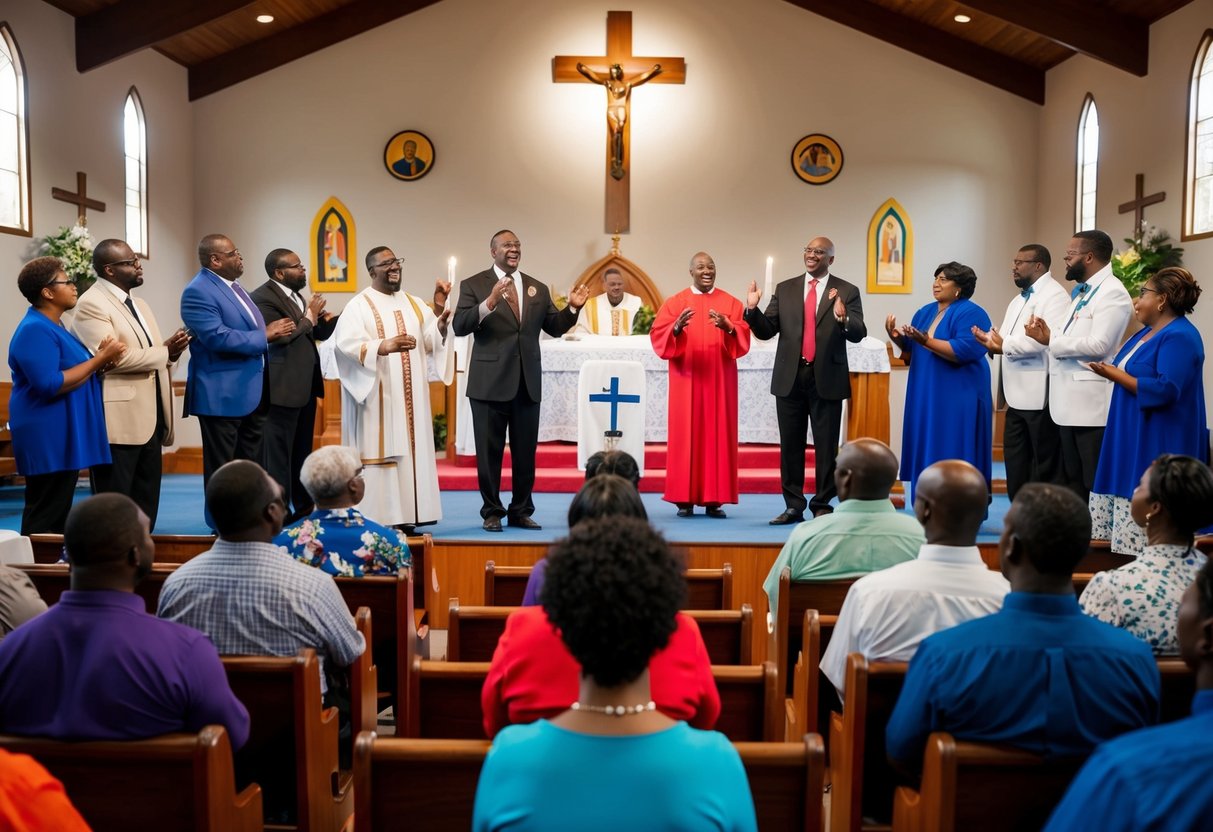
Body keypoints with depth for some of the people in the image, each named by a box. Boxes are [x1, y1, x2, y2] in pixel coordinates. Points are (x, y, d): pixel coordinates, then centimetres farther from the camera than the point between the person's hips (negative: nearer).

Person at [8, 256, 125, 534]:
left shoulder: (55, 326, 15)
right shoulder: (35, 329, -16)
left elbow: (72, 372, 20)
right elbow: (50, 385, -24)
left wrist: (102, 361, 0)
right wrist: (99, 360, -20)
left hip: (62, 437, 10)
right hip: (48, 440, -10)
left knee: (59, 514, 15)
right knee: (44, 519, -5)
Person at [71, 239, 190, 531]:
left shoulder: (139, 303, 19)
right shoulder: (92, 304, -10)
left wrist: (172, 353, -1)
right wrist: (165, 350, -14)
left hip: (150, 415, 9)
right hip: (118, 419, -9)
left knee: (147, 498, 14)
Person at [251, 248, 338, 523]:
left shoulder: (296, 295, 14)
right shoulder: (262, 297, -13)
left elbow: (317, 333, 19)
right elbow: (280, 337, -22)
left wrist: (326, 319, -1)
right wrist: (310, 315, -11)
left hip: (306, 385, 9)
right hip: (283, 387, -9)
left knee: (302, 449, 16)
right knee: (279, 452, -2)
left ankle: (303, 504, 26)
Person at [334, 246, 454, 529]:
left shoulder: (414, 304, 15)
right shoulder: (358, 306, -2)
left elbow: (432, 343, 6)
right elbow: (346, 345, -17)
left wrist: (440, 323, -15)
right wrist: (383, 346, -32)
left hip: (410, 397, 6)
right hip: (378, 396, -5)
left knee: (411, 451, 4)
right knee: (379, 453, -6)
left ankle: (406, 518, 10)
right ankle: (376, 522, -2)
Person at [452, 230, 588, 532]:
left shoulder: (538, 289, 12)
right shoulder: (474, 285, -1)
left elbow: (554, 328, 13)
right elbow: (460, 326, -13)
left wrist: (573, 307, -5)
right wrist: (490, 303, -27)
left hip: (528, 382, 4)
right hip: (490, 382, -4)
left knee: (525, 451, 9)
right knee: (489, 451, 4)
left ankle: (521, 511, 20)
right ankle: (492, 512, 16)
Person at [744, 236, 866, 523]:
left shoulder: (847, 291, 1)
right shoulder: (785, 289, 9)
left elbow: (858, 335, -9)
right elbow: (766, 331, 5)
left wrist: (843, 320, -29)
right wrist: (752, 309, -12)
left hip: (827, 379, -2)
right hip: (790, 377, 3)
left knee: (826, 446, 4)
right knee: (790, 445, 8)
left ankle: (822, 506, 14)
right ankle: (793, 506, 17)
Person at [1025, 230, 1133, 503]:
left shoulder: (1112, 292, -11)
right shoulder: (1080, 292, 18)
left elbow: (1099, 345, -23)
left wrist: (1050, 340, -15)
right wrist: (1046, 332, -7)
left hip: (1092, 402, -9)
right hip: (1069, 400, 10)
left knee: (1095, 485, -2)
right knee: (1071, 480, 16)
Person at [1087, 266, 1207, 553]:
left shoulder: (1180, 337, -17)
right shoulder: (1149, 332, 14)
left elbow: (1165, 390, -27)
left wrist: (1117, 376, -18)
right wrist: (1113, 371, 3)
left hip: (1157, 444, -11)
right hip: (1134, 439, 11)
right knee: (1128, 499, 13)